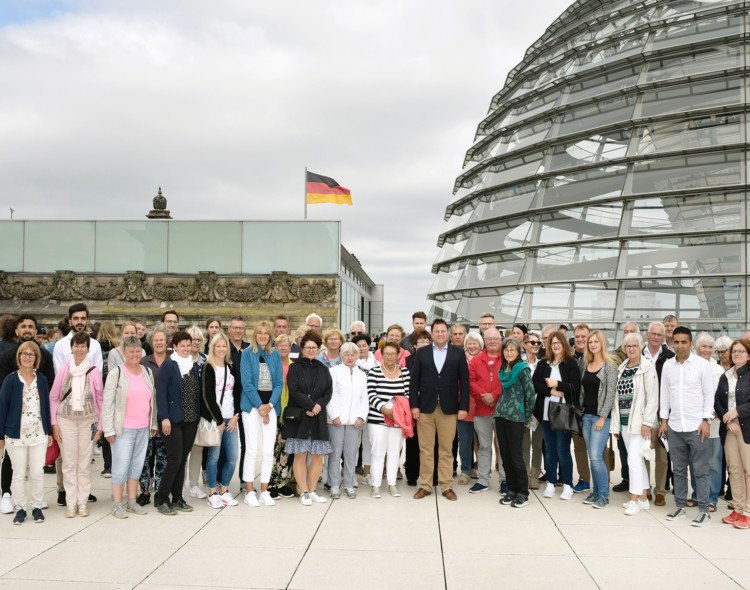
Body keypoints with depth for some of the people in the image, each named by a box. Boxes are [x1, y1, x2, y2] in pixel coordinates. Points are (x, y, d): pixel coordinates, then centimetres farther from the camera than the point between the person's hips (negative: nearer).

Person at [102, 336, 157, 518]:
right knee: (121, 465, -3)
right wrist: (109, 430, -10)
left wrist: (154, 424, 15)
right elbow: (107, 403, -7)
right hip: (123, 428, -5)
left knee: (137, 464, 11)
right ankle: (117, 505, 8)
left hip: (143, 428, 5)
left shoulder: (148, 372, 10)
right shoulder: (116, 374, -5)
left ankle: (132, 502, 22)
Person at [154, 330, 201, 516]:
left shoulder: (194, 366, 14)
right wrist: (164, 417, -17)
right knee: (175, 460, -7)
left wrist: (198, 417, 12)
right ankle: (161, 499, 5)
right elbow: (161, 392, -11)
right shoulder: (168, 365, -6)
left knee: (182, 460, 10)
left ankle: (177, 499, 18)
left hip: (190, 421, 6)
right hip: (173, 421, -6)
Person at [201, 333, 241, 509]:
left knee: (233, 457, 3)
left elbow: (237, 393, 13)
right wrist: (219, 420, -10)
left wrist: (236, 416, 1)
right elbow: (207, 395, -9)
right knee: (214, 456, -2)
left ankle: (224, 491, 17)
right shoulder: (208, 368, -3)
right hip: (214, 419, -5)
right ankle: (212, 493, 10)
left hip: (231, 419, 5)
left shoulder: (231, 368, 14)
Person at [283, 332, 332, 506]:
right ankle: (303, 492, 6)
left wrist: (319, 407, -10)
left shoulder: (323, 369, 13)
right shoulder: (295, 368, 1)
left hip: (318, 419, 4)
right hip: (298, 417, -4)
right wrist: (312, 405, -14)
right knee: (300, 455, -3)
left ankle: (312, 490, 15)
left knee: (318, 456, 2)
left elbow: (329, 392, 7)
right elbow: (295, 392, -9)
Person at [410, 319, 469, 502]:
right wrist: (414, 405, -3)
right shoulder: (422, 353, 7)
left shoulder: (458, 353, 6)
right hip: (425, 408, 0)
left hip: (448, 409, 0)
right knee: (426, 450, 4)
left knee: (446, 450, 4)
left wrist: (463, 407, -3)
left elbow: (464, 382, 4)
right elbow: (414, 381, 6)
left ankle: (447, 486, 13)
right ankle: (425, 485, 14)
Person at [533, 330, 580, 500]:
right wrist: (550, 390, -11)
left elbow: (575, 387, -6)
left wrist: (557, 384, -13)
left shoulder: (571, 363, -1)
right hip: (546, 411, 4)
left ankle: (568, 485, 9)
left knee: (563, 450, -2)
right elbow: (534, 384, 1)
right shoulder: (543, 363, 10)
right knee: (549, 449, 9)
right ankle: (550, 483, 17)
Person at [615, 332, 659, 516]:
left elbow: (652, 397, -12)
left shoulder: (648, 368, -8)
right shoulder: (621, 368, 13)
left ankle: (634, 500, -5)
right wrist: (616, 422, 13)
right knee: (637, 459, 12)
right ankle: (643, 498, 20)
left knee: (634, 459, -11)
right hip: (624, 421, 7)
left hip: (639, 421, -7)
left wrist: (646, 422, -16)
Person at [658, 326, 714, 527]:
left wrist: (705, 421, -8)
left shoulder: (702, 364, -3)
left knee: (701, 471, 0)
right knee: (678, 469, 11)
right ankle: (680, 506, 21)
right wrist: (664, 420, 9)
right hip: (674, 427, 4)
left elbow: (709, 394, -3)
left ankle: (704, 510, 8)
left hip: (696, 426, -4)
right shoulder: (667, 365, 8)